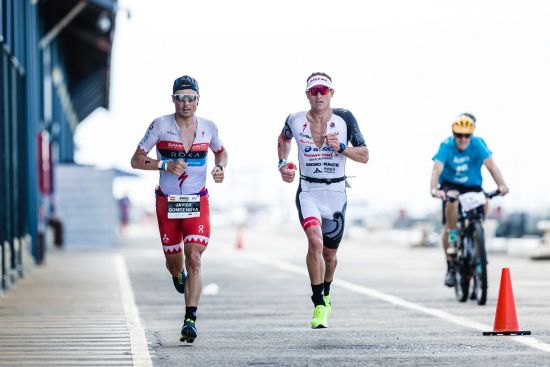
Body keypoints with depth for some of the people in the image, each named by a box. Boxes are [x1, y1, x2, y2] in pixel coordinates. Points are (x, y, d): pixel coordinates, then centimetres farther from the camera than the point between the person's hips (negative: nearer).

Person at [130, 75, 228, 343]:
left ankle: (190, 319, -16)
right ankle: (178, 276, 50)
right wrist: (166, 165, -19)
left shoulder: (208, 127, 1)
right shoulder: (160, 125, -6)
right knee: (173, 261, 11)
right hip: (167, 202, 0)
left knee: (194, 259, -14)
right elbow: (136, 161, -4)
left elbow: (221, 151, 22)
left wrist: (220, 168, 0)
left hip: (197, 203, 0)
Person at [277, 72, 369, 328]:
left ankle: (326, 294, 44)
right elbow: (284, 139, 22)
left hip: (336, 192, 1)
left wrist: (341, 147, -17)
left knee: (329, 254, 13)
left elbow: (364, 156, -1)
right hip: (308, 191, -1)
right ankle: (319, 306, -20)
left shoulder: (344, 119, -4)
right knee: (315, 242, -25)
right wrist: (282, 164, 7)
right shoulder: (295, 121, -2)